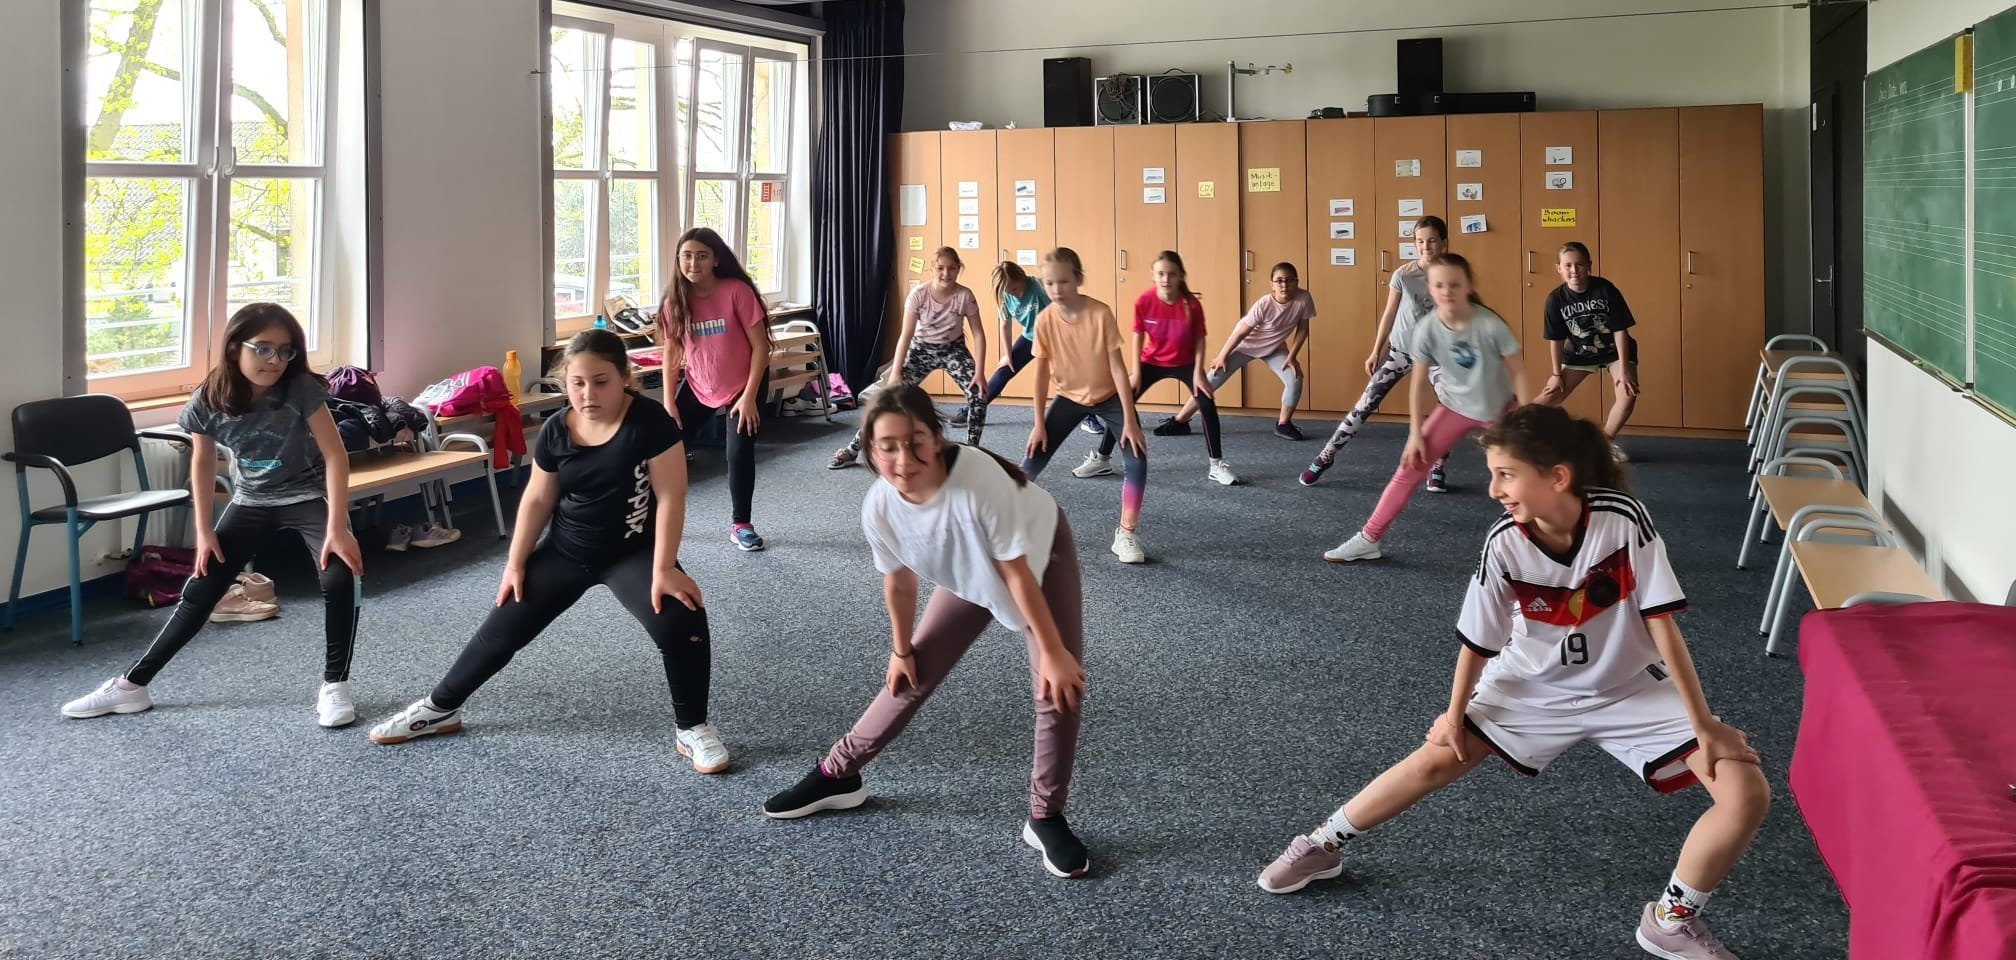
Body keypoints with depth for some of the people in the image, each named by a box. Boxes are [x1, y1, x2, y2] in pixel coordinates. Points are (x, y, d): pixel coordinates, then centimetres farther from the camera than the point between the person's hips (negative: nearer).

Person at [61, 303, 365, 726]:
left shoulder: (301, 390, -26)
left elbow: (335, 455, -23)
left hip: (309, 496, -3)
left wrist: (337, 527, -28)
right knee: (199, 593, 3)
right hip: (251, 502, 3)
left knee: (342, 577, -27)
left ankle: (335, 686, -11)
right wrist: (204, 531, -1)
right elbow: (202, 462, -1)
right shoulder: (207, 402, -17)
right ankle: (132, 684, 15)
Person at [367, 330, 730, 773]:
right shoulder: (556, 431, -6)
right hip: (564, 551, 4)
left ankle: (692, 729, -9)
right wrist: (515, 563, 4)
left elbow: (670, 496, -19)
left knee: (681, 622, -28)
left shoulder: (651, 422, -19)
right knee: (502, 630, 9)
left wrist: (664, 569, -24)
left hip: (632, 552, -4)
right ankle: (440, 708, 30)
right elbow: (538, 498, 4)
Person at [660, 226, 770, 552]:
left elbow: (760, 346, -17)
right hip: (698, 387, 4)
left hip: (742, 387, -4)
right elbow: (671, 351, 1)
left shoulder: (737, 292, -21)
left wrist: (749, 396, -19)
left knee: (739, 453, -7)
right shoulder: (676, 299, -9)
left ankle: (740, 525, 12)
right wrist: (668, 400, -3)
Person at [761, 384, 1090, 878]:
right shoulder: (879, 508, -27)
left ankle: (1045, 819, 5)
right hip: (969, 576, 4)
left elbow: (1017, 572, -32)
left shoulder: (979, 480, -42)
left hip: (1042, 558, -3)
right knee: (913, 675, 5)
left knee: (1060, 688, -12)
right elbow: (899, 581, -7)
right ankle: (837, 775, 24)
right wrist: (902, 649, 5)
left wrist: (1053, 652, -25)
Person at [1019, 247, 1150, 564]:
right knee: (1033, 458, -5)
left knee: (1136, 459, -19)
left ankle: (1126, 535, -8)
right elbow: (1042, 373, -9)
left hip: (1108, 396, -2)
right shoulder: (1045, 320, -17)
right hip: (1069, 396, 2)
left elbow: (1117, 366, -20)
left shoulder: (1100, 313, -24)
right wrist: (1039, 423, -8)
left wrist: (1129, 420, -22)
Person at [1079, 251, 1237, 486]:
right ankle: (1101, 459, 12)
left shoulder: (1192, 304, -24)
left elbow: (1199, 339, -11)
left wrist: (1198, 372, -16)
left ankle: (1217, 465, -2)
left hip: (1185, 364, -1)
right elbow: (1138, 335, -8)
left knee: (1208, 406, -15)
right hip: (1152, 362, 1)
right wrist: (1136, 372, -8)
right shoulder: (1144, 301, -21)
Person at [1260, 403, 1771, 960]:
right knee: (1435, 761, -4)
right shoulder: (1505, 544, -23)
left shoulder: (1623, 519, -28)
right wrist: (1455, 713, 4)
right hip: (1534, 686, 1)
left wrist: (1704, 725, -18)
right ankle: (1322, 846, 17)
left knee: (1748, 794, -14)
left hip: (1632, 690, -1)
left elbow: (1662, 626, -23)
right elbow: (1478, 641, -9)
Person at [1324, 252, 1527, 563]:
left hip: (1498, 409, -1)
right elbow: (1419, 383, -10)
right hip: (1455, 406, 1)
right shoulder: (1427, 329, -21)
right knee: (1411, 467, -4)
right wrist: (1415, 433, -9)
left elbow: (1517, 372, -16)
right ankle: (1368, 539, 1)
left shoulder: (1490, 325, -27)